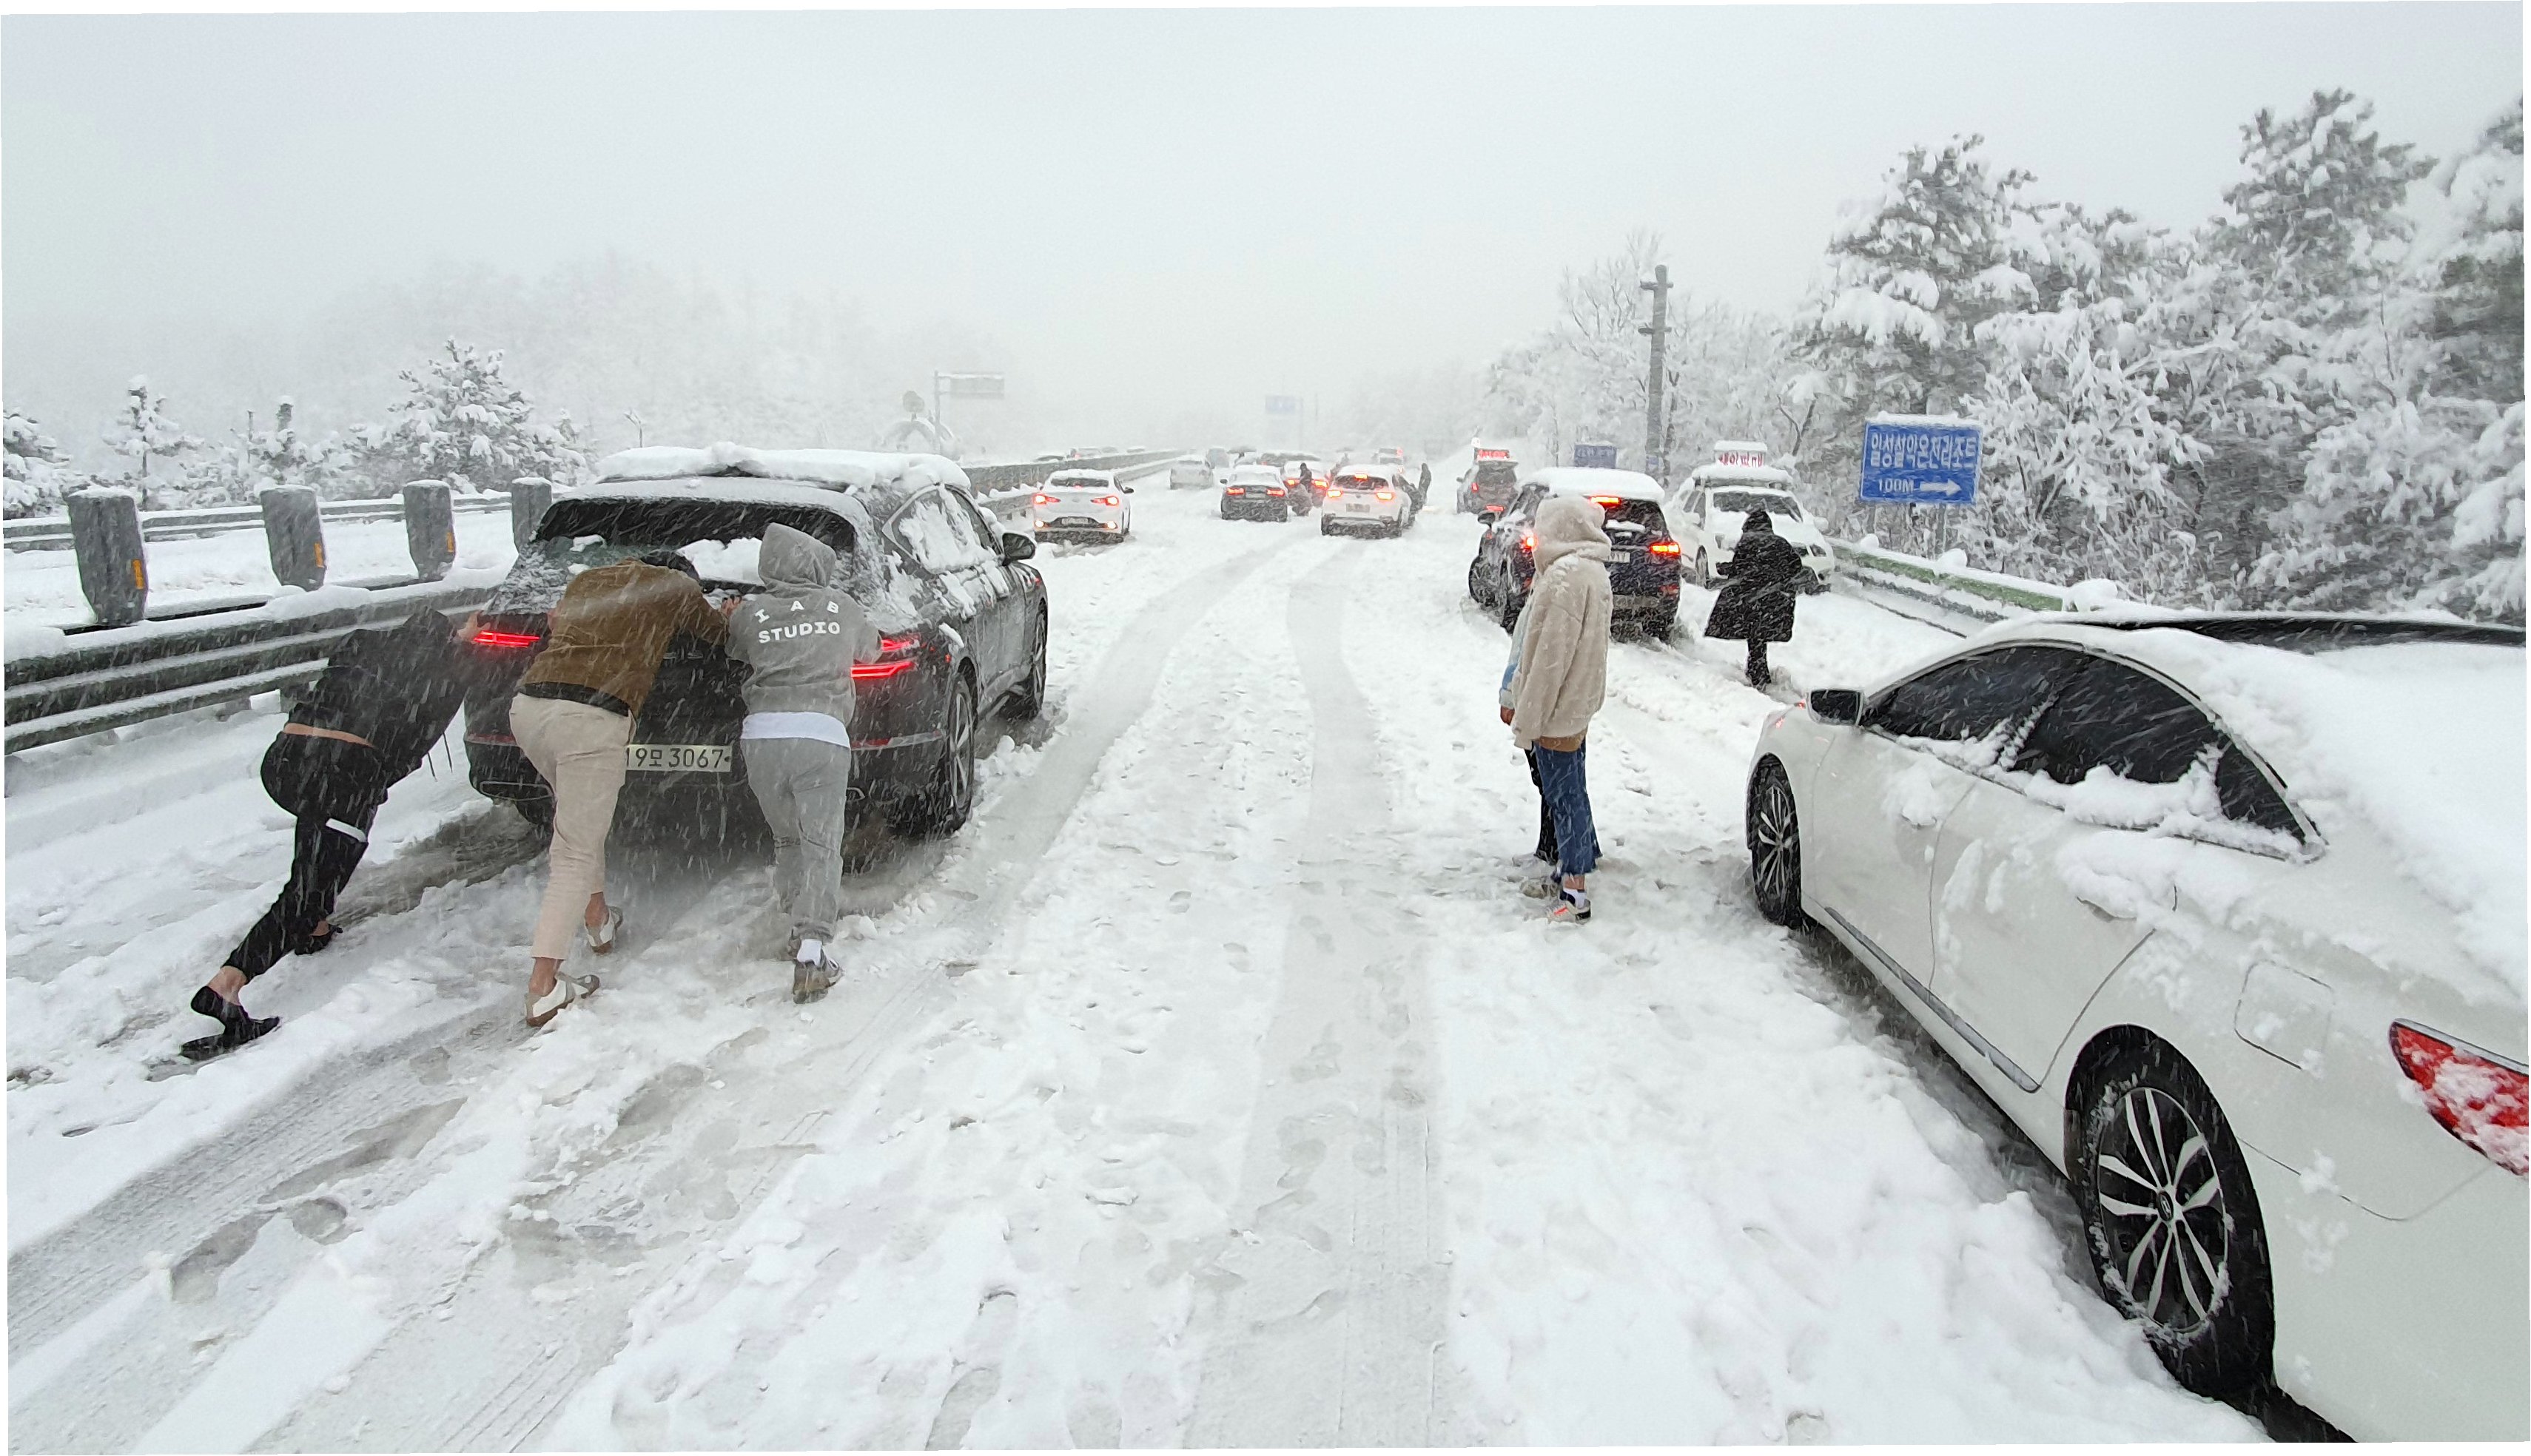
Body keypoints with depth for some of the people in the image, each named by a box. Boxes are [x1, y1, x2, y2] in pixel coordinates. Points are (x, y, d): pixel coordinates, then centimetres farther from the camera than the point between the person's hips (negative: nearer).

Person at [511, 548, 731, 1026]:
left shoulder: (587, 579, 27)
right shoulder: (676, 586, 14)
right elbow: (718, 636, 27)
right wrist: (728, 618, 49)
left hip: (527, 706, 7)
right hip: (592, 718, -6)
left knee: (581, 821, 29)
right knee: (576, 854, -2)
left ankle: (598, 922, 39)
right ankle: (543, 988, -4)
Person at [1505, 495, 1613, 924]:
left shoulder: (1565, 575, -22)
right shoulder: (1592, 570, 10)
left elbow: (1552, 655, -24)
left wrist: (1528, 718, -18)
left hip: (1558, 708, -10)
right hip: (1577, 701, 10)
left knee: (1564, 795, -3)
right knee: (1570, 791, 21)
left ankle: (1576, 895, 4)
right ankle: (1578, 862, 36)